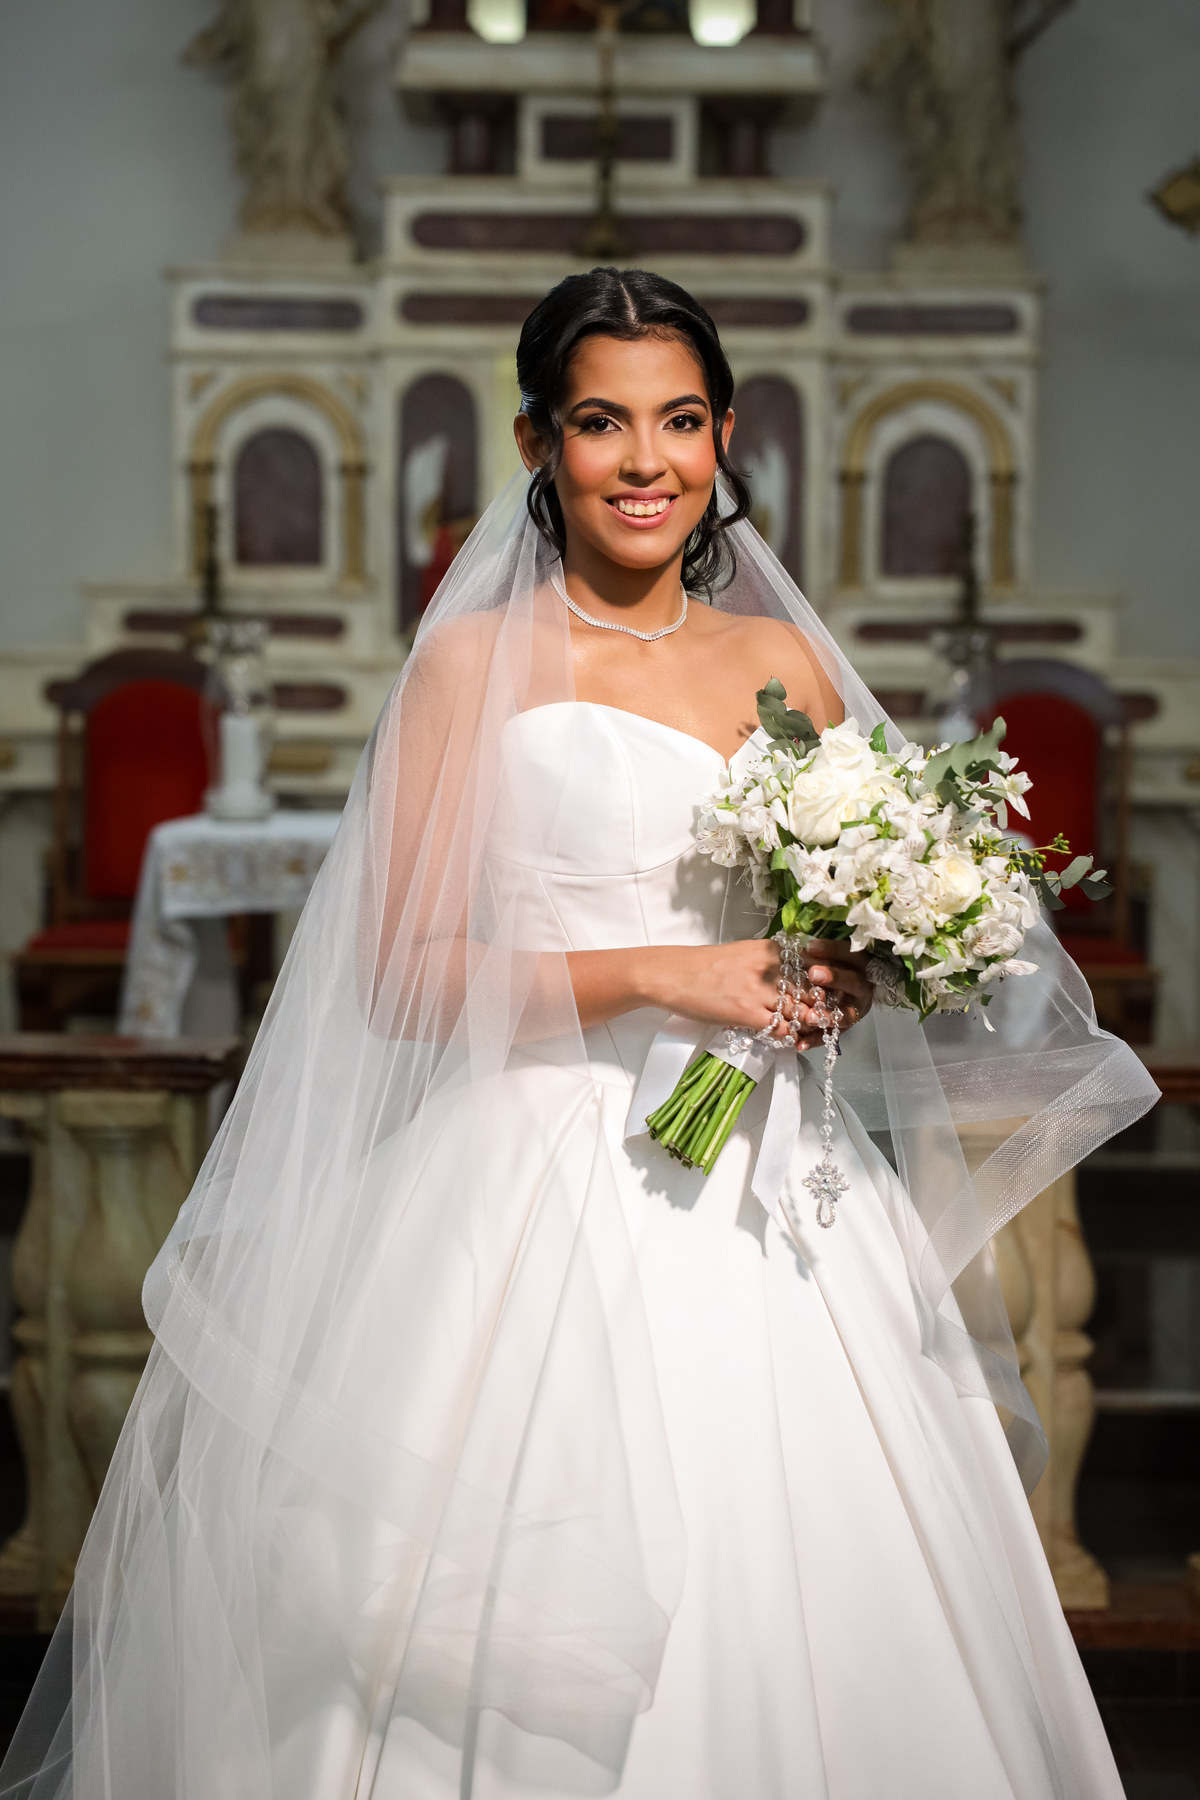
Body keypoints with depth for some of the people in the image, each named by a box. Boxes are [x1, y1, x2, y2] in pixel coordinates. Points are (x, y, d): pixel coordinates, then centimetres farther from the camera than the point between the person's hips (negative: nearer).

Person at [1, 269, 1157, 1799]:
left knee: (781, 1607, 1)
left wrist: (849, 966, -1)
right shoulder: (475, 665, 0)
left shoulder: (786, 664, 12)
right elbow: (400, 975, -6)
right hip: (541, 1195, -4)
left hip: (763, 1200, 4)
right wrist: (657, 978, -14)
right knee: (524, 1640, -7)